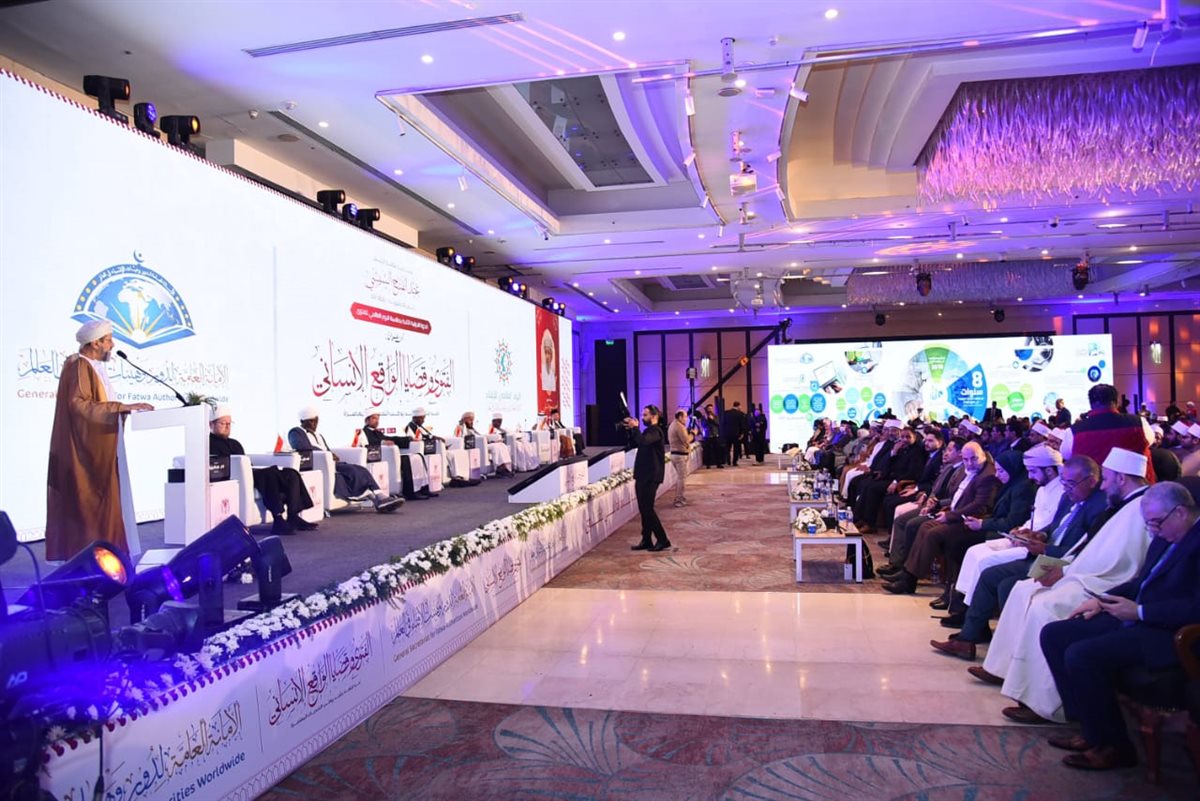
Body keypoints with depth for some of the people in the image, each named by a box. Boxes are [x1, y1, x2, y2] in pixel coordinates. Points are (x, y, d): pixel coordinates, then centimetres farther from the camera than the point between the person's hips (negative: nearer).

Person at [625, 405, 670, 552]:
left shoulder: (655, 431, -14)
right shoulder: (648, 430, 17)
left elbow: (643, 441, -32)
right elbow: (636, 442, 20)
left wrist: (635, 428, -22)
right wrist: (630, 430, 6)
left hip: (651, 477, -9)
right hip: (643, 475, 9)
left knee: (647, 509, -8)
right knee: (644, 510, 10)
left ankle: (663, 540, -2)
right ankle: (647, 540, 15)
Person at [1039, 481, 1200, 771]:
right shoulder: (1166, 537, 13)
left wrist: (1140, 611, -21)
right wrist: (1102, 599, 8)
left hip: (1171, 635, -10)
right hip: (1137, 620, 10)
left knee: (1081, 656, -25)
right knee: (1053, 635, 0)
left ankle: (1112, 746, -5)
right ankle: (1091, 727, 6)